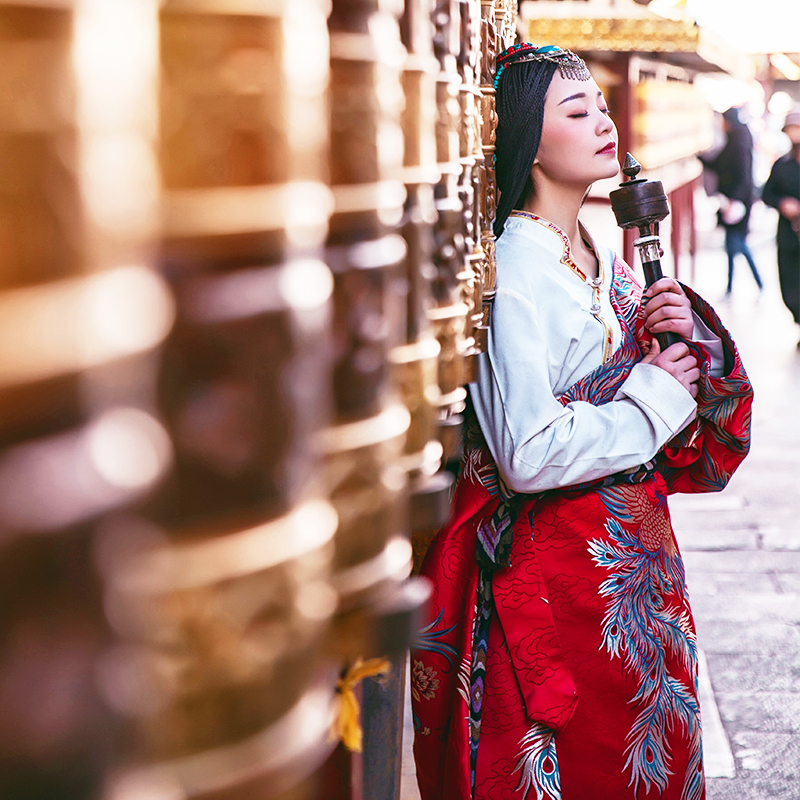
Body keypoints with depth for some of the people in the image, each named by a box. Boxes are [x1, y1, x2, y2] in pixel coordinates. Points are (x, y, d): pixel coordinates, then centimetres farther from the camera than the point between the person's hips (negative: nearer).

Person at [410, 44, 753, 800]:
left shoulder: (604, 257, 7)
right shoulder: (510, 274, -19)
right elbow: (529, 454, -27)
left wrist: (690, 334, -6)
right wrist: (654, 395, -16)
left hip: (636, 553, 8)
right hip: (554, 564, -8)